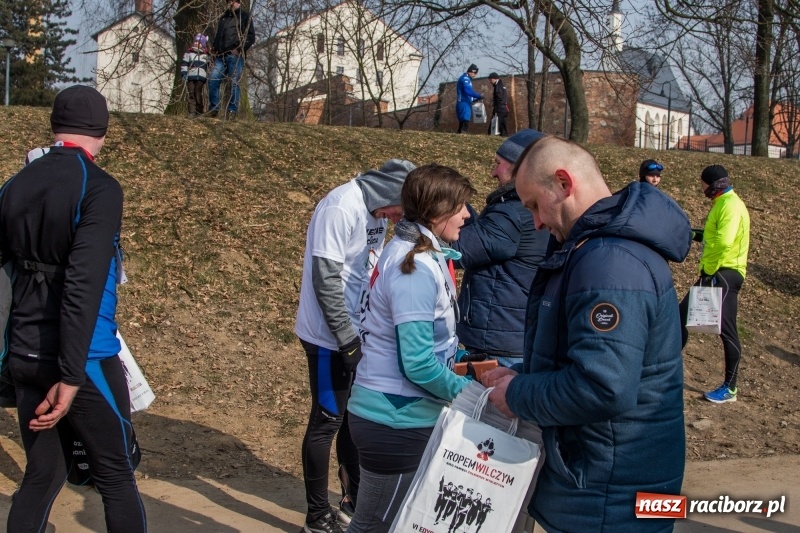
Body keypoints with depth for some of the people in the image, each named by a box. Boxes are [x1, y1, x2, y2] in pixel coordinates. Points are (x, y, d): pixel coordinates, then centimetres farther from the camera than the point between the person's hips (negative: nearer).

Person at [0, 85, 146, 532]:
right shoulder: (99, 188, -13)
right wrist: (71, 377, -21)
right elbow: (83, 286, -22)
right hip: (85, 358, -6)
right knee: (116, 475, 7)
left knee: (42, 474, 15)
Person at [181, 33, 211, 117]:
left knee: (198, 94, -6)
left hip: (201, 77, 0)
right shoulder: (188, 52, 11)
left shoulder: (205, 55, 17)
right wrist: (184, 74, -5)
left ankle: (199, 112, 0)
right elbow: (184, 64, 6)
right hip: (190, 77, 0)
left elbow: (208, 67, 22)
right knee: (191, 94, -4)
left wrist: (208, 77, 16)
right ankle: (192, 112, -5)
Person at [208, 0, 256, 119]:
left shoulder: (245, 16, 9)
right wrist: (214, 48, 15)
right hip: (220, 56, 5)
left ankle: (232, 111, -8)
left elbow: (251, 37, 0)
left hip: (235, 56, -5)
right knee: (213, 80, -6)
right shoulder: (223, 17, 25)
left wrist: (240, 49, -12)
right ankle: (214, 108, -1)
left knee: (234, 83, -9)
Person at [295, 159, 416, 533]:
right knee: (328, 421, 2)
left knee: (355, 416, 16)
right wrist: (347, 341, -19)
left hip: (358, 333, 8)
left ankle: (354, 501, 31)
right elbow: (326, 280, -22)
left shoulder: (375, 210, 5)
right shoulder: (340, 208, -20)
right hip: (330, 337, -8)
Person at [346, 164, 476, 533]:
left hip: (395, 414, 10)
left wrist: (457, 357, 8)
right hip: (396, 423, -10)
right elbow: (418, 364, -24)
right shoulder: (416, 269, -22)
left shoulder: (412, 252, 8)